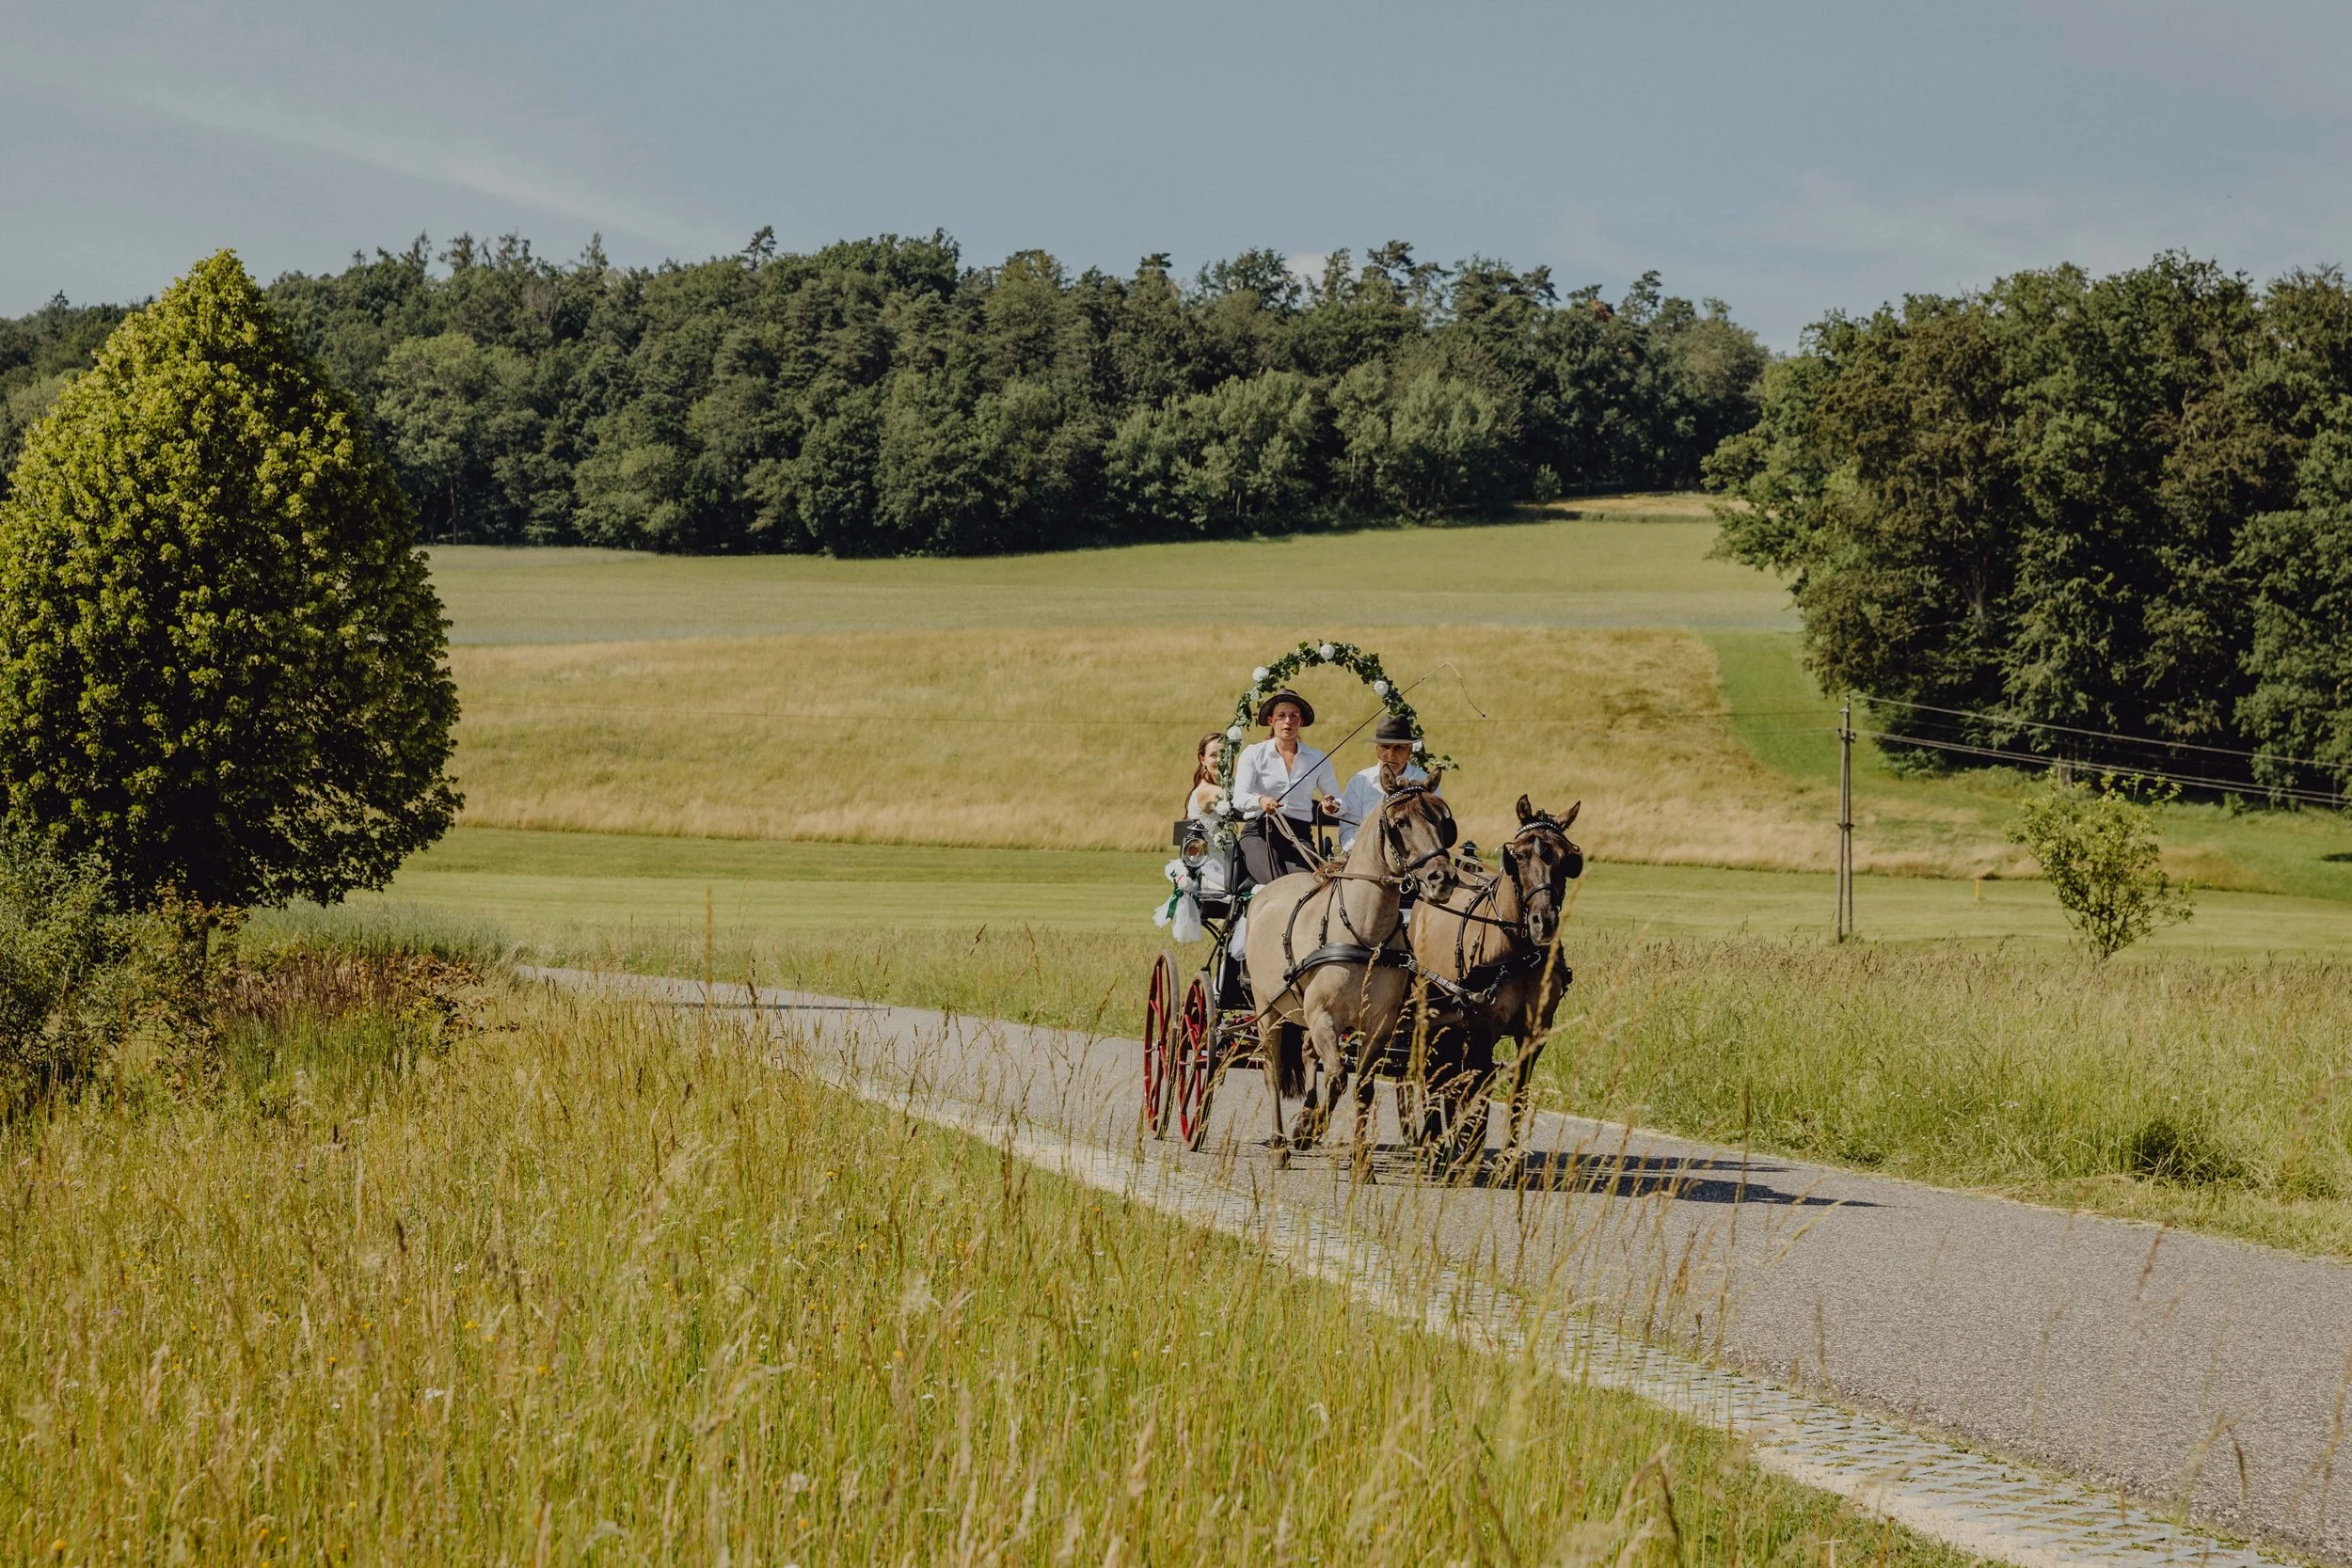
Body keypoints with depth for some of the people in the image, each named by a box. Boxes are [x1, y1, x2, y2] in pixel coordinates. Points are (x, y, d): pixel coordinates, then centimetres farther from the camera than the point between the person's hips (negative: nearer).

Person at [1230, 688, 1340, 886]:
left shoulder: (1317, 759, 15)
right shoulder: (1253, 754, 8)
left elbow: (1338, 801, 14)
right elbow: (1239, 797, -5)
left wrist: (1332, 805, -12)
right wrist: (1260, 801, -28)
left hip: (1299, 835, 2)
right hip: (1259, 832, -2)